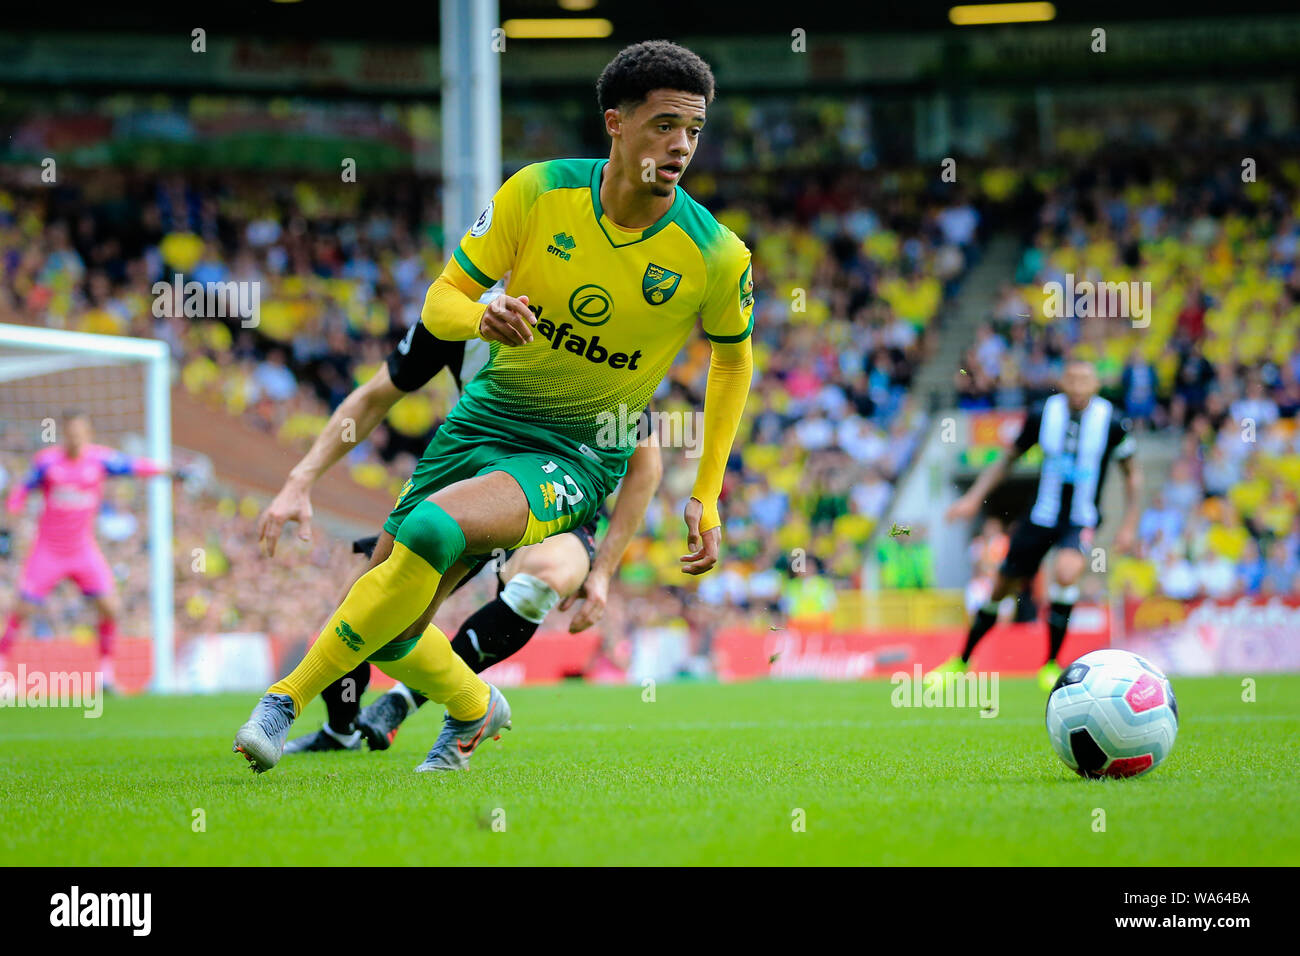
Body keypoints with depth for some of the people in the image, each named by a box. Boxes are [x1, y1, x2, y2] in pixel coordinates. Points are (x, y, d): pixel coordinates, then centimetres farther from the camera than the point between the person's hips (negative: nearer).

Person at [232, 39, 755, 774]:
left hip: (579, 458, -3)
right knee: (392, 633, -1)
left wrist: (706, 498, 6)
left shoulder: (716, 256, -10)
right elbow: (440, 302, -2)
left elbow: (734, 358, 9)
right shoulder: (540, 192, -8)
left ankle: (289, 698, -19)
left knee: (431, 528, -32)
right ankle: (474, 709, 34)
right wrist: (483, 316, -27)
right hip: (485, 418, 4)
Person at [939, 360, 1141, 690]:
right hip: (1041, 516, 2)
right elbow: (1008, 459, 8)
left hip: (1081, 521, -2)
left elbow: (1132, 473, 3)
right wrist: (974, 497, -1)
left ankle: (1051, 666, -15)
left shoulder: (1112, 423, -10)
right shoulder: (1043, 416, -6)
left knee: (1066, 574, -31)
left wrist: (1129, 525, -2)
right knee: (1002, 589, 8)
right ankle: (961, 663, 30)